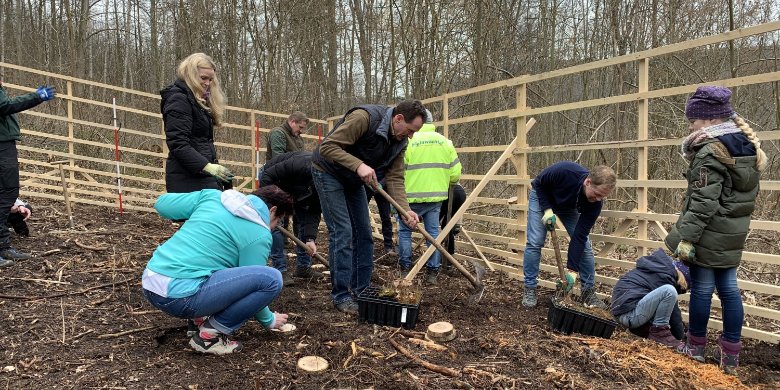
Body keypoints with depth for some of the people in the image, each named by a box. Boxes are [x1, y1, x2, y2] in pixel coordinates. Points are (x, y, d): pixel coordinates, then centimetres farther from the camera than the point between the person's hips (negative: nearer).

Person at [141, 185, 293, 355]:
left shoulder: (213, 195, 13)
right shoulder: (259, 235, -2)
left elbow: (161, 204, 18)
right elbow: (249, 285, 4)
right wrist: (270, 320, 22)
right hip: (180, 295, -8)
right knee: (271, 278, -9)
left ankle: (199, 317, 16)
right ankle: (210, 334, -2)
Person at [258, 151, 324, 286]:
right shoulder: (303, 165, -40)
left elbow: (314, 213, -17)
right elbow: (268, 175, -33)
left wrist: (310, 239, -27)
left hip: (295, 189, 6)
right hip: (271, 180, -6)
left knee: (303, 221, 1)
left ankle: (303, 266, 10)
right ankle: (280, 270, -9)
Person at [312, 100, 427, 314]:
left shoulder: (399, 142, -6)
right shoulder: (364, 117, -29)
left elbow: (395, 178, -7)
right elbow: (327, 146, -30)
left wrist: (405, 209, -21)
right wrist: (359, 165, -39)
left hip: (354, 180, 8)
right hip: (329, 173, -8)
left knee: (364, 234, 5)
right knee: (342, 232, -12)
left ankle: (361, 290, 16)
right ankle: (341, 295, -3)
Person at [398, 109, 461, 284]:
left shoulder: (408, 141, -9)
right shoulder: (445, 142, 5)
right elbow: (455, 173, 5)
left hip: (413, 197, -4)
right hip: (437, 196, 4)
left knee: (404, 231, 13)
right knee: (433, 232, 12)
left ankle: (405, 269, 18)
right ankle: (432, 272, 15)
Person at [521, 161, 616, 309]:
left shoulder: (595, 203, -30)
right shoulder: (564, 171, -42)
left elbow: (579, 236, -26)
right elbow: (539, 183, -20)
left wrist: (572, 271, -27)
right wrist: (547, 209, -31)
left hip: (568, 207, 3)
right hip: (542, 197, -2)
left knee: (584, 243, -7)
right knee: (534, 243, -14)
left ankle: (588, 291, 7)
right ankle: (529, 289, 0)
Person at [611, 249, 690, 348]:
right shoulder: (665, 276, -10)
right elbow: (674, 314, -4)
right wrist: (679, 338, 7)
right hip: (628, 314, -10)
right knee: (669, 291, -22)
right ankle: (659, 332, -9)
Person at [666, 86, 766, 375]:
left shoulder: (710, 152, -18)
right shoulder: (747, 146, 10)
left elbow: (703, 201, -23)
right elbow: (746, 193, 18)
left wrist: (686, 237, -21)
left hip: (710, 232, -9)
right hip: (734, 232, 9)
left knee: (702, 288, 4)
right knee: (729, 288, 12)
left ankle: (696, 347, 19)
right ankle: (730, 355, 18)